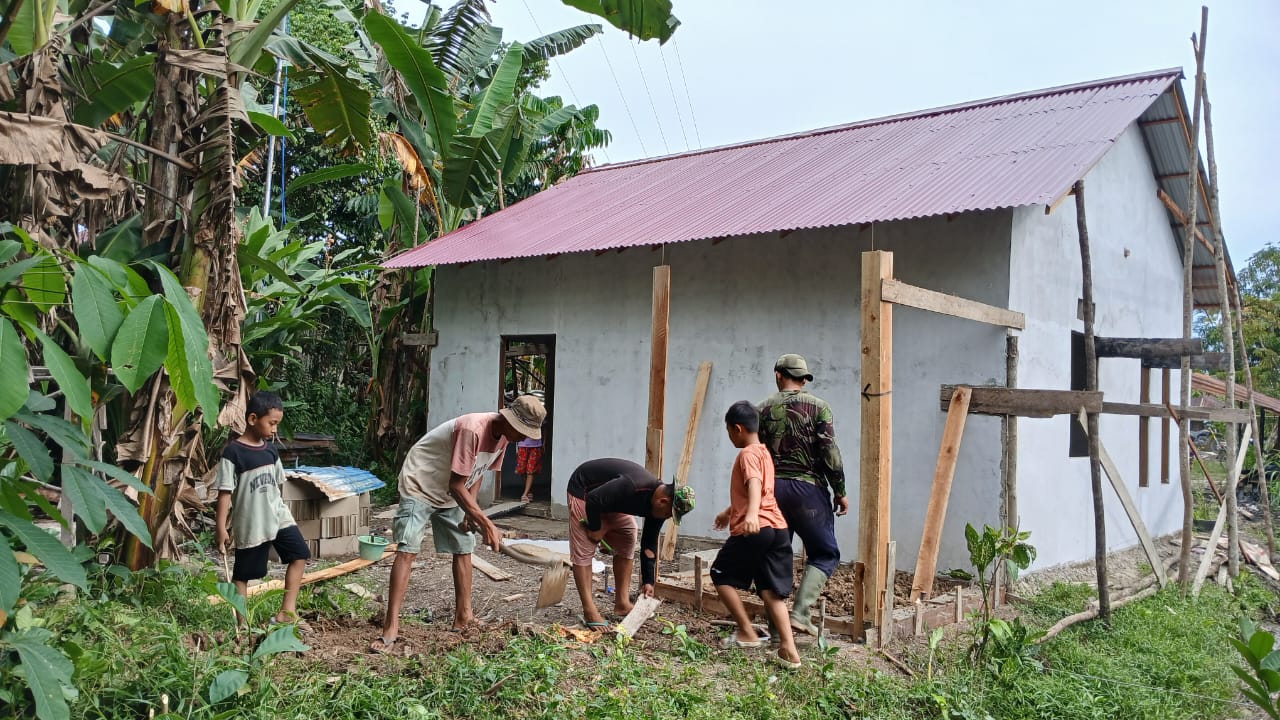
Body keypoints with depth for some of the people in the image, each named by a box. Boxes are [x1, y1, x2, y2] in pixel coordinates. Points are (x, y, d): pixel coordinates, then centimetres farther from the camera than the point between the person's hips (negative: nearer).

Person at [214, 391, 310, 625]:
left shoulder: (270, 449, 6)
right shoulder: (233, 452, -14)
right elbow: (225, 492, -14)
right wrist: (221, 527, -15)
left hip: (278, 516, 6)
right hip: (250, 524, -6)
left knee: (299, 554, 2)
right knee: (243, 574, 6)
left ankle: (287, 609, 7)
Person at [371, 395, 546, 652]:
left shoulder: (503, 435, -7)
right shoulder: (472, 429, -33)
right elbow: (456, 485, -30)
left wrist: (470, 510, -7)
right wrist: (487, 524, -30)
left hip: (450, 494, 9)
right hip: (420, 484, -8)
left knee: (463, 548, 7)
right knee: (407, 549, -16)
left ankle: (463, 617, 16)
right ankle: (391, 627, -17)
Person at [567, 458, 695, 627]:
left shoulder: (658, 505, -11)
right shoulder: (631, 487, -39)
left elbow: (649, 544, -3)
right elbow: (593, 499, -34)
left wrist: (648, 581, -4)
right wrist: (595, 528, -18)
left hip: (610, 501, 8)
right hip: (584, 490, -8)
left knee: (627, 540, 2)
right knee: (583, 549, -13)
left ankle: (622, 604, 7)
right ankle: (589, 612, -12)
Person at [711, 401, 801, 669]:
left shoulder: (747, 454, -6)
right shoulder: (763, 452, 23)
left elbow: (754, 485, -27)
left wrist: (751, 514, -44)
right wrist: (729, 512, 50)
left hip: (754, 529, -8)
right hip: (778, 529, 8)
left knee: (721, 575, 10)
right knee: (772, 590, 6)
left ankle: (747, 633, 9)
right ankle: (789, 650, -4)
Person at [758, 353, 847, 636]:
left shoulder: (763, 409, 6)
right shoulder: (817, 408, -2)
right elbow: (830, 454, -7)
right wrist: (840, 491, 1)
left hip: (771, 488, 4)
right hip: (807, 488, -4)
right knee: (825, 553, 6)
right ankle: (800, 613, -8)